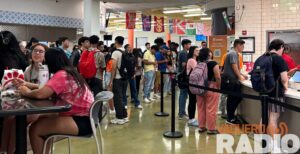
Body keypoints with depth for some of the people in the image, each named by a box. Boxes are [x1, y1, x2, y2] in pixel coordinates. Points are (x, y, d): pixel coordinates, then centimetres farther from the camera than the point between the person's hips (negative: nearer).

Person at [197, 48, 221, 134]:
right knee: (211, 109, 1)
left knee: (201, 108, 13)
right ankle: (211, 129, 7)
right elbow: (218, 77, -15)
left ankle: (201, 127, 21)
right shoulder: (213, 64, -12)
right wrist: (218, 87, -3)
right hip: (211, 88, -6)